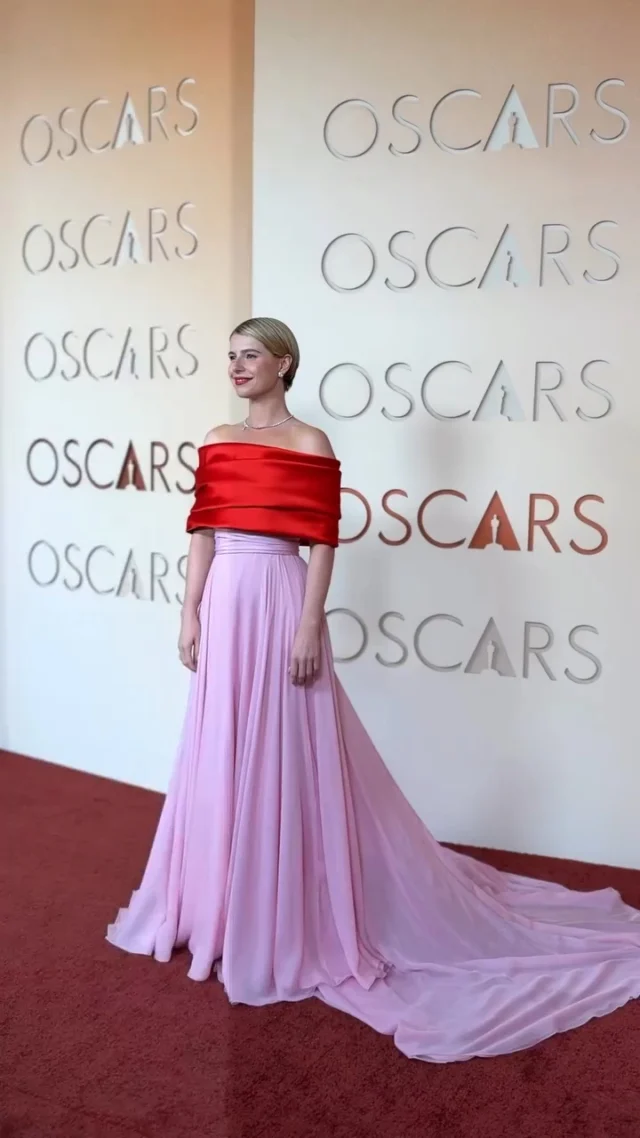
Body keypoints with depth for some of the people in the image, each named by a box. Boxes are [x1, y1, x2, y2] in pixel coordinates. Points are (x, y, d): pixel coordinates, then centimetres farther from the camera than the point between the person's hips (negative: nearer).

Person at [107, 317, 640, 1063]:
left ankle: (289, 918, 19)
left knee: (283, 760, 1)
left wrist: (310, 624, -14)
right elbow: (202, 533, 10)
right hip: (225, 605, 6)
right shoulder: (216, 443, 12)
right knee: (221, 759, 15)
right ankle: (224, 904, 34)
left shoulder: (311, 445, -5)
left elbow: (322, 543, -9)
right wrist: (191, 615, 5)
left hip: (278, 604, -6)